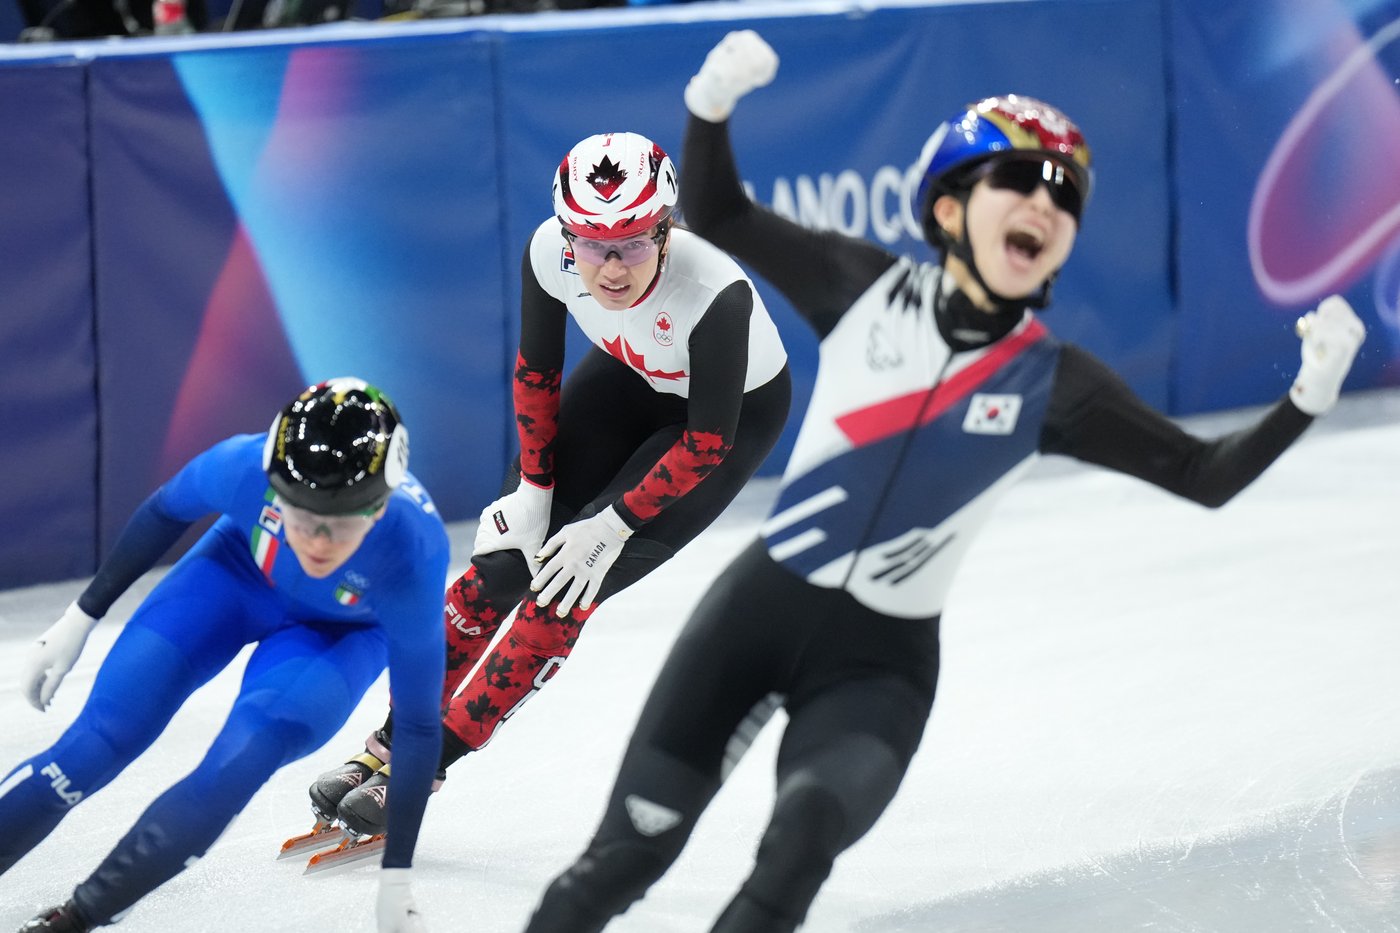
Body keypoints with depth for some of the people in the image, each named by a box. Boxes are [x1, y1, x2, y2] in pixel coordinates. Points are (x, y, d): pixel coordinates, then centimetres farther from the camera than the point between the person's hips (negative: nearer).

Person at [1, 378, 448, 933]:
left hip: (343, 632, -2)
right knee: (97, 745, -11)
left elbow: (418, 726, -28)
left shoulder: (412, 558, -39)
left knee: (235, 767, -24)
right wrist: (79, 618, -1)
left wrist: (396, 882, -25)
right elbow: (166, 513, -11)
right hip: (242, 571, 2)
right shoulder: (245, 467, -36)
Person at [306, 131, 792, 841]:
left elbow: (708, 441, -26)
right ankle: (391, 746, 11)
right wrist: (534, 486, -7)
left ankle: (427, 766, -4)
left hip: (739, 408, -4)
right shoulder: (551, 252, -28)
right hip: (629, 377, 4)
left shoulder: (715, 293, -40)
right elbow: (536, 370, -8)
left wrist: (612, 524, -22)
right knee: (505, 563, -4)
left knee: (569, 586, -14)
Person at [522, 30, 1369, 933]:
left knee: (806, 834, -28)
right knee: (627, 855, -2)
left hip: (881, 665, 0)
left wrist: (1309, 395, -17)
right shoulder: (867, 290, -2)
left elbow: (1205, 476, -2)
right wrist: (713, 105, -11)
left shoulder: (1053, 385, -3)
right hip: (758, 610, 1)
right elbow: (717, 219, 6)